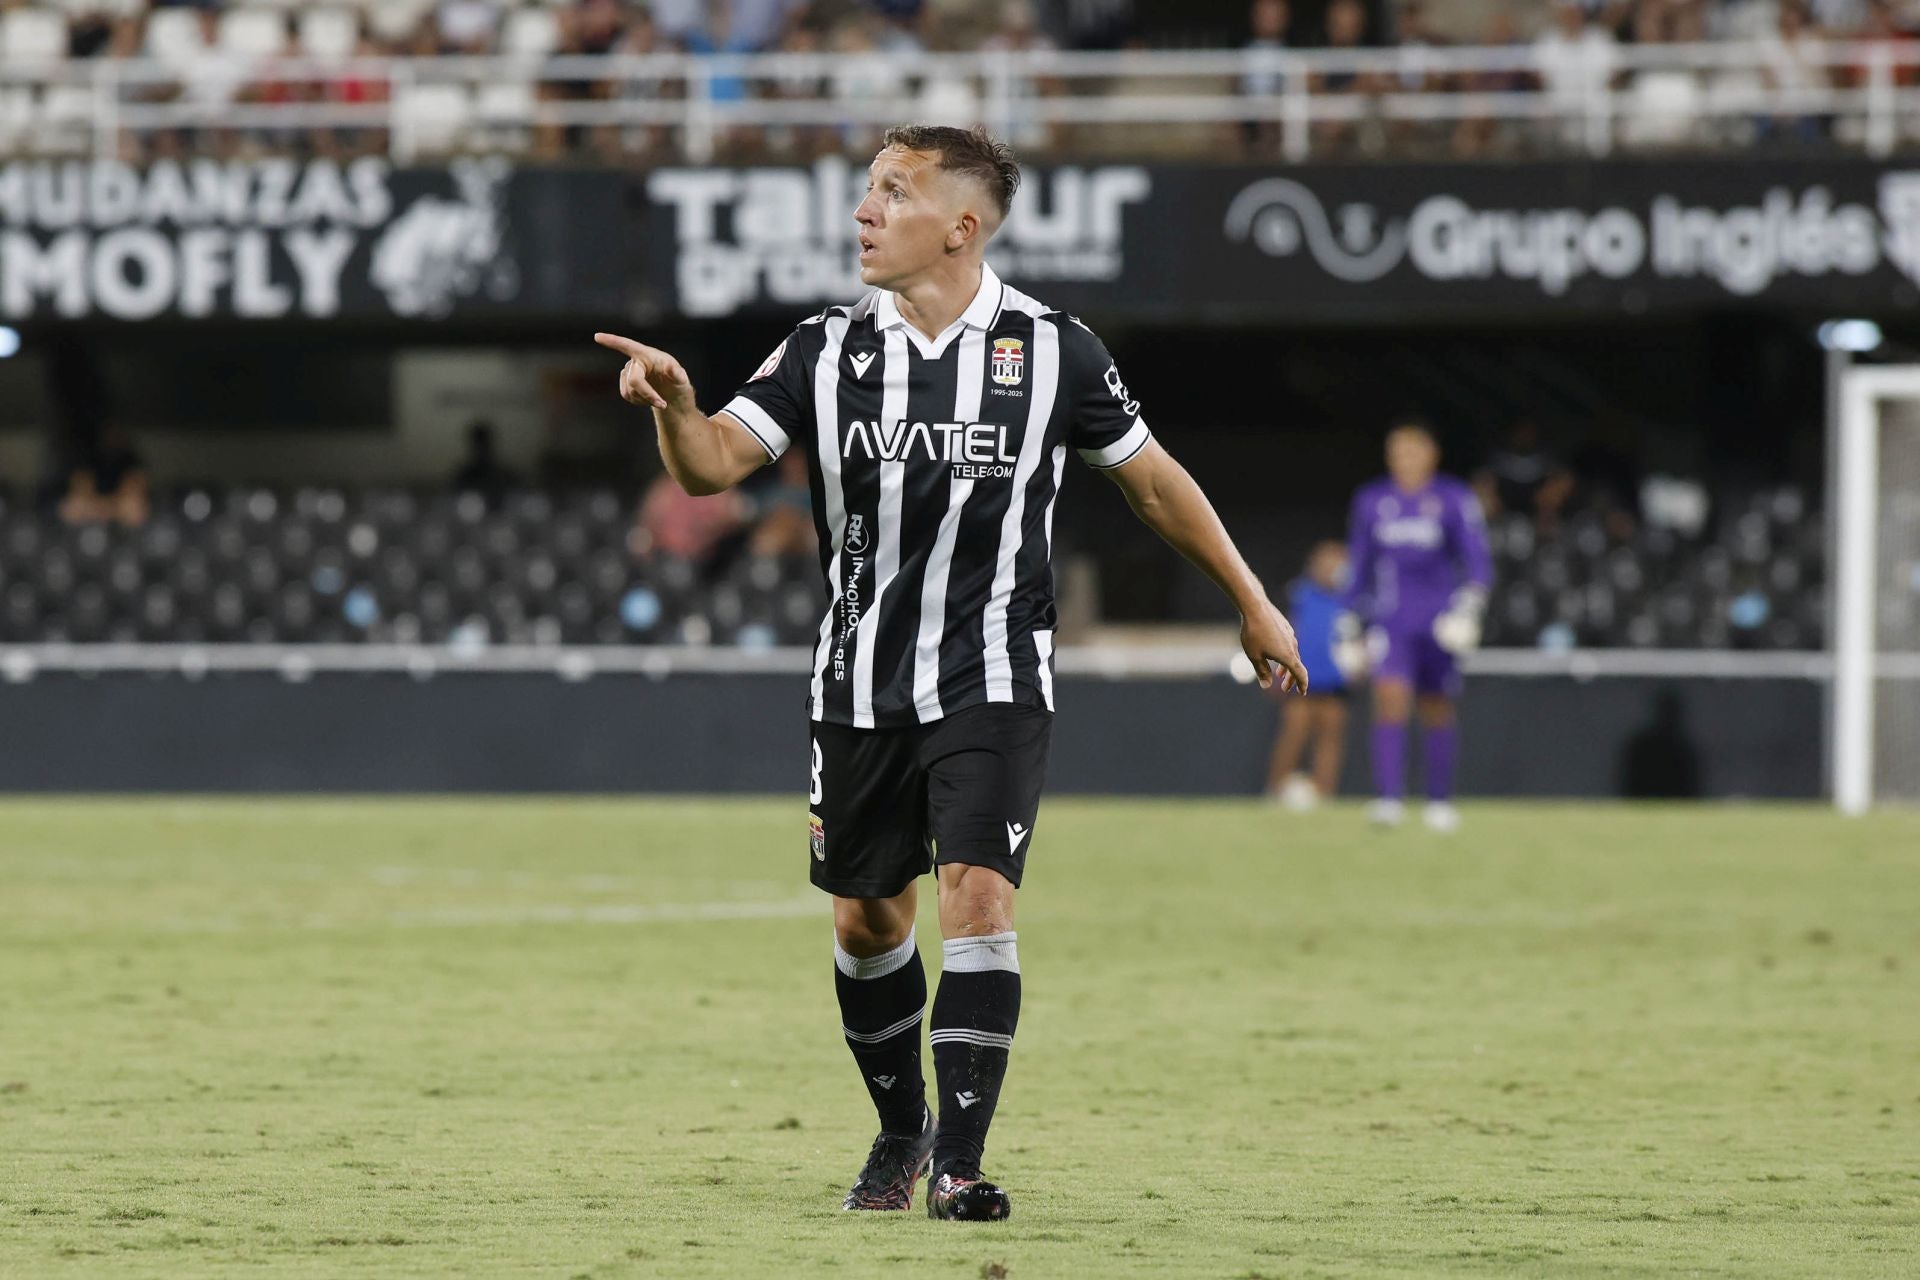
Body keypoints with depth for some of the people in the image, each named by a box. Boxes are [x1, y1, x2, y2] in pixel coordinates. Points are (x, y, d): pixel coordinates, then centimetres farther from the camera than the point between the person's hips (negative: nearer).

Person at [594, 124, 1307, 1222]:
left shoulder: (1052, 349, -4)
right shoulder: (827, 351, 1)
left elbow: (1151, 478, 9)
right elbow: (713, 464, -8)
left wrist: (1252, 602, 14)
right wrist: (675, 400, -31)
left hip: (995, 678, -3)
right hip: (863, 682, 3)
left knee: (978, 895, -17)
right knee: (867, 919, 11)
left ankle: (960, 1161, -14)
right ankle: (903, 1127, 33)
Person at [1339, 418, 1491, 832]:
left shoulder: (1454, 499, -1)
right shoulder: (1371, 501, 8)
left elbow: (1476, 556, -5)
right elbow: (1359, 565, 17)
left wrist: (1471, 600, -22)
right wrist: (1348, 622, 16)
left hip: (1439, 622, -1)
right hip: (1390, 619, 1)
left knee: (1437, 711, 7)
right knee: (1390, 696, -18)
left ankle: (1440, 802, 23)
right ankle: (1389, 799, -25)